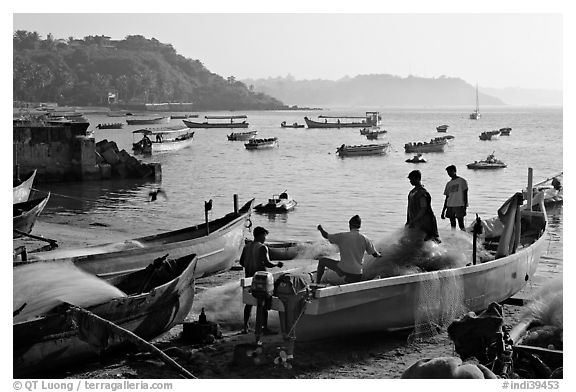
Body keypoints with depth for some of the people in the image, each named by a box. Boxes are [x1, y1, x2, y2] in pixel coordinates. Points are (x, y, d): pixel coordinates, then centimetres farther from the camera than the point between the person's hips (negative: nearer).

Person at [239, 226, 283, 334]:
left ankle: (245, 327, 14)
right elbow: (267, 263, -19)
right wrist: (277, 264, -2)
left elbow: (241, 262, 11)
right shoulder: (262, 247, -13)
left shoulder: (247, 246, 7)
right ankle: (265, 328, 1)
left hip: (249, 277, 7)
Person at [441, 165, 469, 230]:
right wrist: (443, 211, 16)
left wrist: (465, 208, -11)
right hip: (450, 206, 5)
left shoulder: (462, 181, 2)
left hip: (459, 206, -5)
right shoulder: (448, 184, 18)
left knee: (461, 224, -10)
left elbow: (465, 195, -2)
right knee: (452, 224, 2)